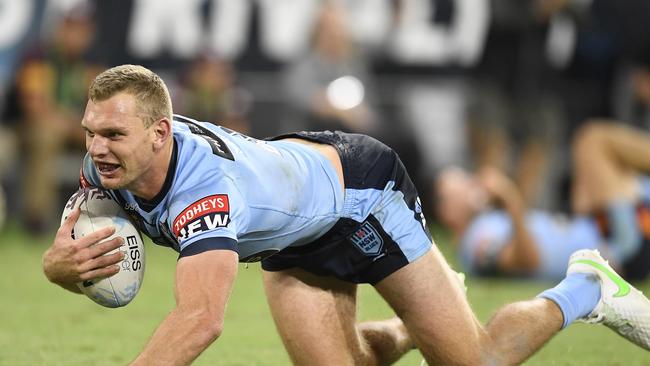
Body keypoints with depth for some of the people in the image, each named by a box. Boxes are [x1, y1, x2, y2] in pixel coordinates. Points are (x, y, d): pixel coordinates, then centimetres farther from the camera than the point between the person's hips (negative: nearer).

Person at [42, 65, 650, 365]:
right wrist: (60, 263, -35)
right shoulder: (109, 166, -23)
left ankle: (585, 290, 25)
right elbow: (64, 257, -10)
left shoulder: (205, 185, -46)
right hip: (295, 243, 7)